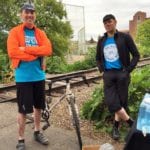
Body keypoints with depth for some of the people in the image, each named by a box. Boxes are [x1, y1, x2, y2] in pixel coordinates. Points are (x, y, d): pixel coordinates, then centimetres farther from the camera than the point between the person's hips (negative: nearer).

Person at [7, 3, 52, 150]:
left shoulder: (40, 33, 8)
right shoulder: (14, 32, -3)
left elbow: (48, 49, -7)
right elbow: (12, 52, -16)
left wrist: (26, 49, -16)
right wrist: (37, 54, -14)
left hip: (39, 76, 4)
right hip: (23, 77, -4)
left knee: (38, 106, 15)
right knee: (23, 109, 1)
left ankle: (37, 132, 34)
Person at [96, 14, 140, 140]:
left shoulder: (125, 37, -2)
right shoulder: (101, 41, 10)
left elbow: (136, 55, -1)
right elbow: (98, 58, 21)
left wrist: (128, 70, -9)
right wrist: (102, 70, 6)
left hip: (122, 74, -3)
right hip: (108, 75, 3)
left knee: (121, 101, 2)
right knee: (111, 101, -8)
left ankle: (116, 126, 18)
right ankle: (131, 123, 6)